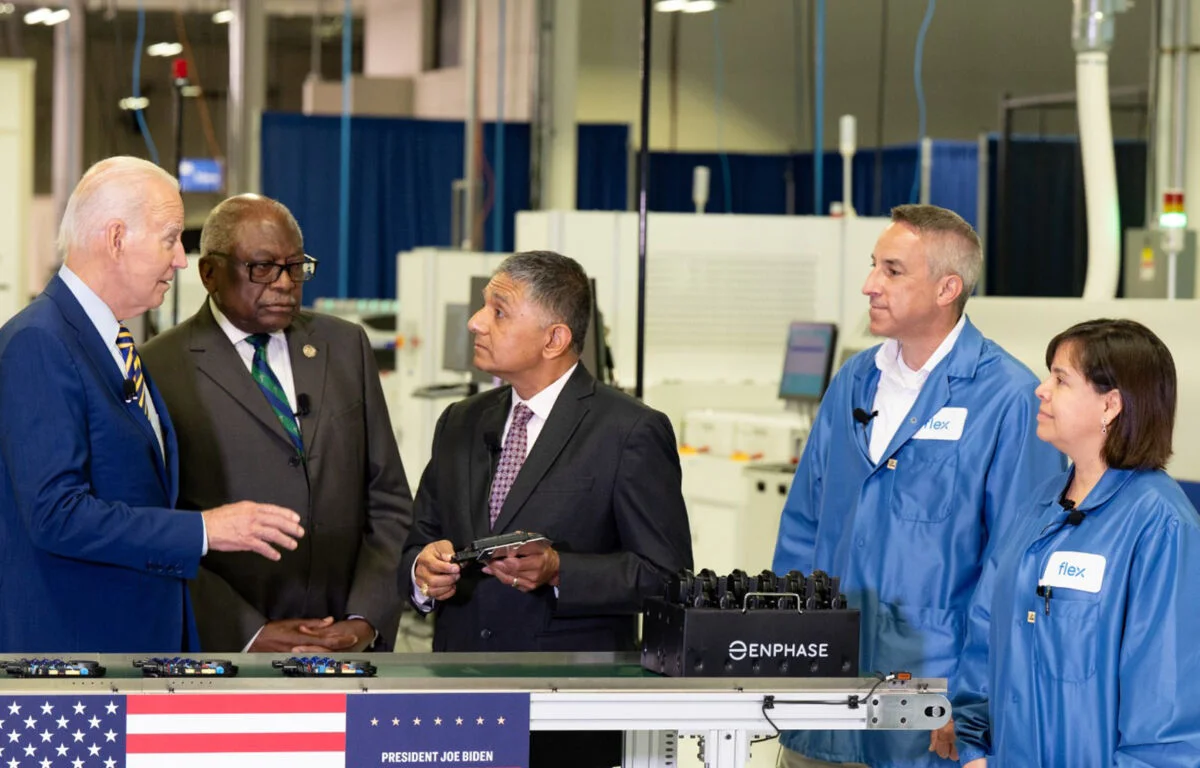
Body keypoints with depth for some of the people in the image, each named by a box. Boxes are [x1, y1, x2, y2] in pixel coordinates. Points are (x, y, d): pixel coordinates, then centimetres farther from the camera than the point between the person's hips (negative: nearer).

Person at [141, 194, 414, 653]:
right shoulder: (162, 370, -4)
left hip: (347, 648, 4)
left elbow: (389, 502, 10)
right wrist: (249, 636, -13)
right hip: (226, 651, -3)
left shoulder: (346, 347, 10)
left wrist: (366, 621, -3)